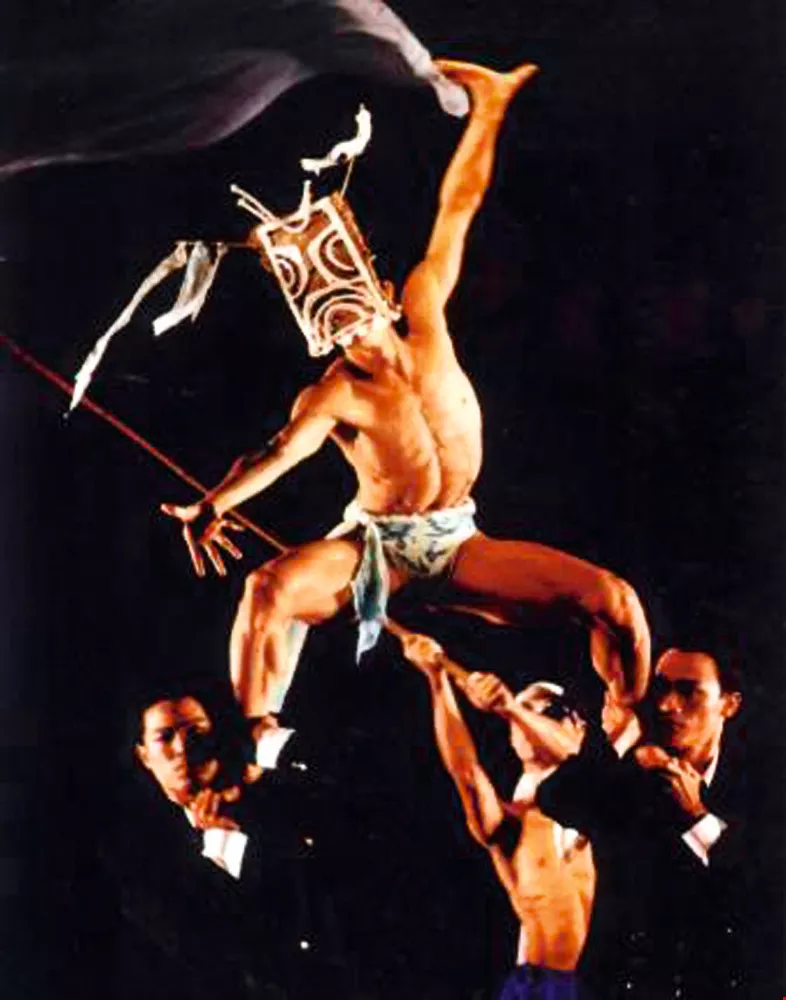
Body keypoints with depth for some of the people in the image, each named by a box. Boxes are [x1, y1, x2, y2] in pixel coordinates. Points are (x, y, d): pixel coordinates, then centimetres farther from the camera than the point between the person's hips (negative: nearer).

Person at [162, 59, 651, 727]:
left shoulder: (424, 311, -2)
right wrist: (216, 504, -51)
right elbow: (281, 452, -32)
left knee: (614, 601, -16)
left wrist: (488, 106, 3)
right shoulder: (334, 396, -13)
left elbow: (458, 209, 1)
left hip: (458, 544, 3)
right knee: (269, 591, -34)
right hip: (376, 542, -3)